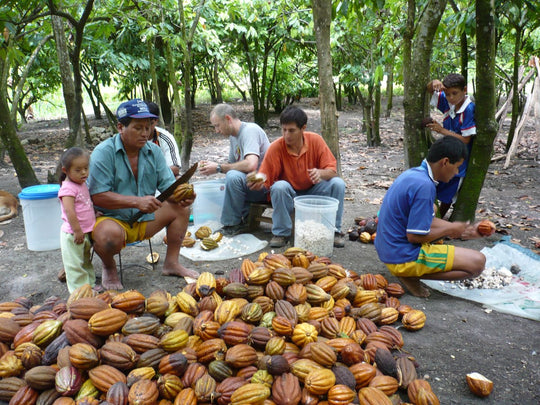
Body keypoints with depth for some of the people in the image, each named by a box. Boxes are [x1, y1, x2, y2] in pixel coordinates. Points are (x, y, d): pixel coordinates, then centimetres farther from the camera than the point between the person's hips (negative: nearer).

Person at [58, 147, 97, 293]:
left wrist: (94, 213, 12)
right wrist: (77, 231, -27)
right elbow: (69, 211, -27)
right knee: (75, 264, 2)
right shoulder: (68, 188, -20)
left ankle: (90, 284, 35)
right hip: (72, 234, -9)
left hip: (85, 232, 9)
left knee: (86, 261, 22)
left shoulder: (82, 184, 10)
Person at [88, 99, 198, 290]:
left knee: (181, 208, -7)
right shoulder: (103, 152, -15)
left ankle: (171, 263, 4)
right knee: (110, 236, -37)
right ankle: (109, 267, 0)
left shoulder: (153, 151, 2)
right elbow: (98, 196, -22)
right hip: (110, 218, -5)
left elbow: (169, 186, -2)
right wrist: (137, 201, -30)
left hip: (144, 219, 6)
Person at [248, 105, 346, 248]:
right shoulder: (276, 147, -16)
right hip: (288, 194, -1)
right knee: (279, 187, -34)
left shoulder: (315, 140, -12)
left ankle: (333, 230, -7)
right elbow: (265, 180, -16)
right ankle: (281, 233, -16)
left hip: (313, 191, 2)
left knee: (338, 183, -24)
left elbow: (332, 171, -12)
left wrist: (320, 173, -35)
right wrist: (257, 183, -40)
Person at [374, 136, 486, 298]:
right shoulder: (424, 186, -23)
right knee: (478, 262, -9)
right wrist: (450, 230, -7)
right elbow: (415, 236, -23)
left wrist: (462, 230, 16)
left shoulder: (413, 173, 7)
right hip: (402, 258, -9)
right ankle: (411, 276, -6)